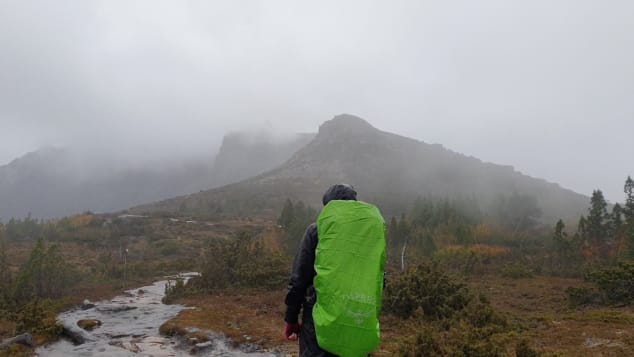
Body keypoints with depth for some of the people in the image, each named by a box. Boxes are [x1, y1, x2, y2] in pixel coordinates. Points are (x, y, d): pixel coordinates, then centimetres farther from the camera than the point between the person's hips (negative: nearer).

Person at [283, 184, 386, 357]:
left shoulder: (318, 228, -1)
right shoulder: (375, 225, 8)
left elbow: (299, 278, -2)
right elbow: (379, 279, 12)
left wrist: (291, 318, 8)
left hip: (323, 320, -3)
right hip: (361, 326, 4)